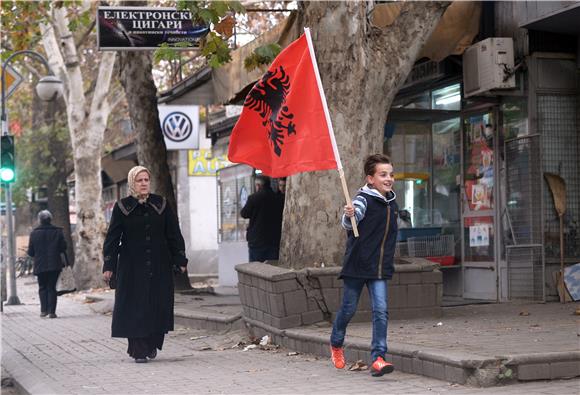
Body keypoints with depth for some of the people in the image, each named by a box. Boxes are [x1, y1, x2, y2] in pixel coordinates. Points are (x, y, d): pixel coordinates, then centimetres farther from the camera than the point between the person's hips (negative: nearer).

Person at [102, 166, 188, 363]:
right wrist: (109, 265, -6)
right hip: (132, 267, -2)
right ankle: (138, 350, 0)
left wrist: (180, 260, 3)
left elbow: (174, 234, 7)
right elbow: (112, 238, 0)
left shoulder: (160, 204, 5)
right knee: (135, 307, -4)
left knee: (159, 305, 2)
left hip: (159, 265, 2)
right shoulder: (122, 207, 0)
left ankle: (152, 344, 20)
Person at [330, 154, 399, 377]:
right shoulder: (363, 199, -12)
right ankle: (336, 345, 35)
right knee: (348, 309, 9)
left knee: (381, 310, -9)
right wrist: (349, 215, -50)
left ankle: (378, 358, -9)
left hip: (380, 268, 5)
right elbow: (348, 223, -28)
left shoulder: (392, 203, 9)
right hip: (356, 265, -5)